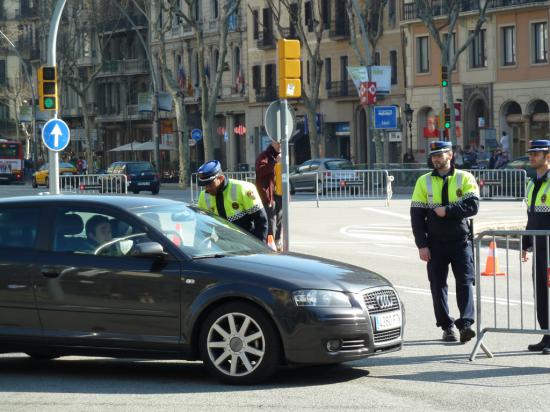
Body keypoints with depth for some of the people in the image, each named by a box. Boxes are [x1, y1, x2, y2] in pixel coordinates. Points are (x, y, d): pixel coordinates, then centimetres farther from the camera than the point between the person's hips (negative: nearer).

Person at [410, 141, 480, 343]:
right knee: (438, 285, 3)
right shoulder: (424, 182, 7)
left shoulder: (465, 178, 3)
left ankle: (466, 324, -16)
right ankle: (447, 327, 11)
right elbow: (416, 215, 3)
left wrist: (447, 210, -18)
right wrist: (422, 245, -5)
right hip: (436, 243, 2)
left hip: (461, 240, -2)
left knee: (465, 282, -11)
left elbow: (473, 206, -10)